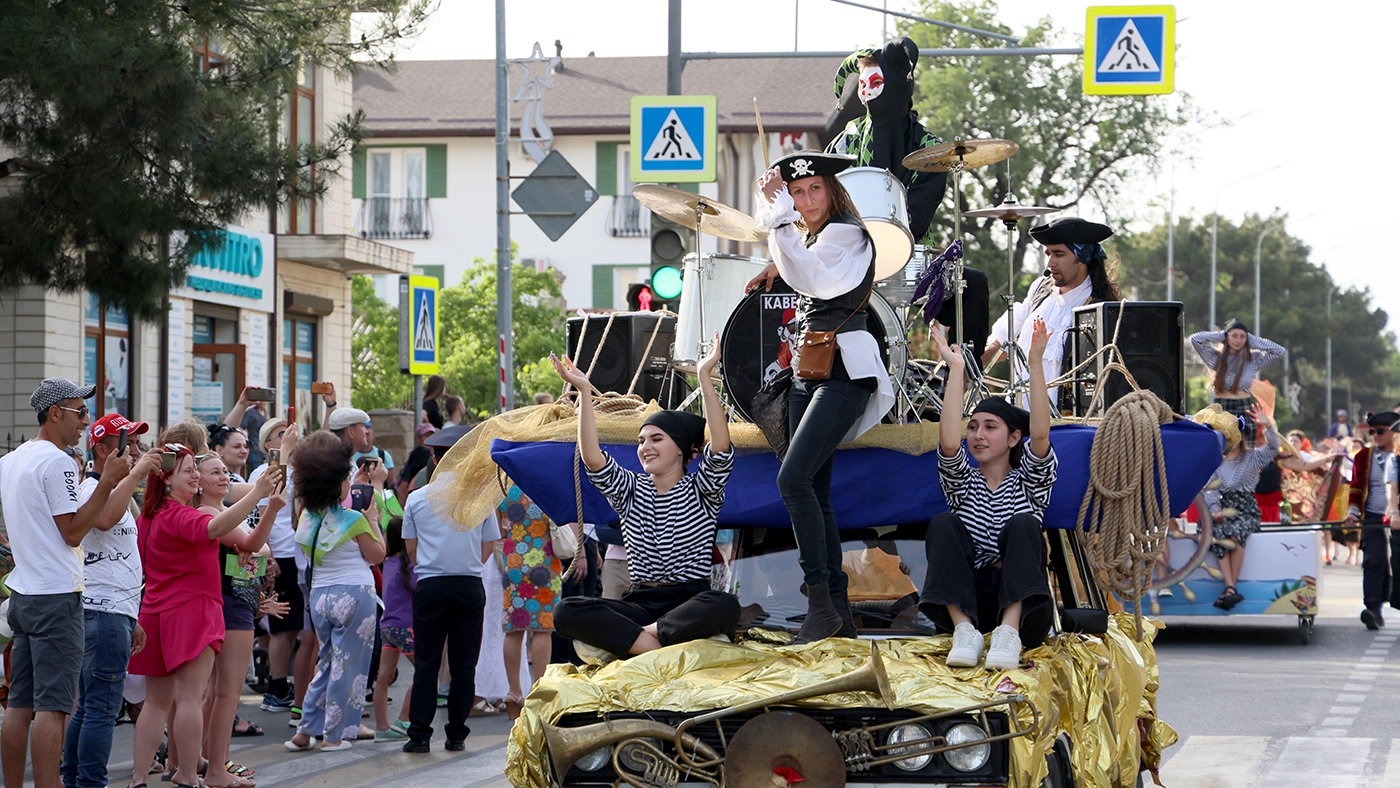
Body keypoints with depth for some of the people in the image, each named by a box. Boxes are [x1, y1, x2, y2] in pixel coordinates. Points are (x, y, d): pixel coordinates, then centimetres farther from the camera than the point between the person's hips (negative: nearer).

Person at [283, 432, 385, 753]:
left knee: (327, 661, 18)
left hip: (319, 594, 6)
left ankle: (305, 731, 15)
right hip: (354, 594, -6)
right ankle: (335, 735, 6)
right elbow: (377, 554, -3)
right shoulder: (354, 520, -14)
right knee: (348, 665, 2)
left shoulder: (308, 518, 3)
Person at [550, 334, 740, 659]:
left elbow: (720, 450, -15)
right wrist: (584, 391, -11)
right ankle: (664, 647, -33)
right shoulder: (630, 490, 13)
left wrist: (705, 378, -21)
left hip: (690, 603, -3)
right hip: (640, 604, 3)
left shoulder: (701, 489, 5)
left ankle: (616, 638, -31)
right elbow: (593, 459, -4)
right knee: (567, 611, -25)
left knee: (725, 607, -40)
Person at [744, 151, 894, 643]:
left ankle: (820, 600, -21)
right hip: (808, 370, 10)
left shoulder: (846, 234, -9)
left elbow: (806, 274, -25)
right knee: (815, 491, 5)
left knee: (794, 478, -22)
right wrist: (778, 267, 18)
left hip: (842, 371, -10)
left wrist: (778, 217, -25)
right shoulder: (810, 238, 17)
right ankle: (838, 611, 6)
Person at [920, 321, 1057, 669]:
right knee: (943, 524, -19)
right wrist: (956, 369, -13)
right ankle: (964, 630, -33)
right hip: (964, 600, 1)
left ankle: (1009, 631, -39)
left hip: (1022, 604, -1)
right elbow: (949, 443, -10)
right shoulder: (961, 482, 12)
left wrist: (1035, 363, -20)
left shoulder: (1029, 481, 9)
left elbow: (1040, 434, -11)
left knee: (1024, 524, -24)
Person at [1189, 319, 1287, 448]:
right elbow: (1195, 339, -6)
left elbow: (1281, 352, 1)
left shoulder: (1253, 358, 7)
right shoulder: (1216, 357, 4)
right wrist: (1221, 336, 1)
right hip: (1220, 409, -1)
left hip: (1245, 409, 1)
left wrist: (1252, 340, 2)